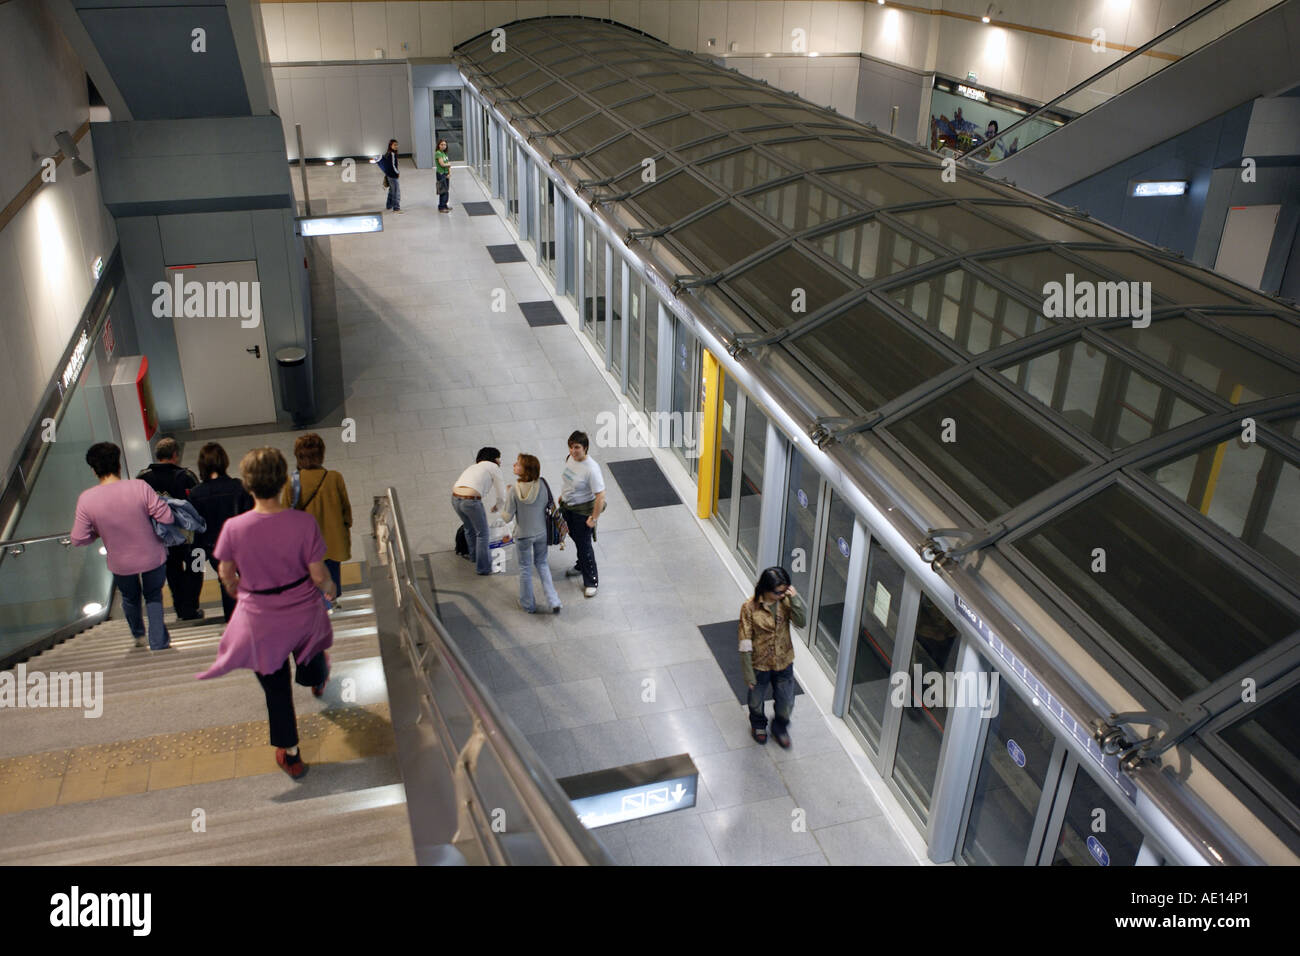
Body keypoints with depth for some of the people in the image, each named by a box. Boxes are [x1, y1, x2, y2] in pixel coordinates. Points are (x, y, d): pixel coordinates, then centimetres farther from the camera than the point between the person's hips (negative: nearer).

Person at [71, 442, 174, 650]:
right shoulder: (139, 487, -24)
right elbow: (167, 518, -21)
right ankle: (158, 643, 22)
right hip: (153, 557, -2)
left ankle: (138, 635, 53)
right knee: (153, 596, 24)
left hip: (121, 564, 2)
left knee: (130, 598, 30)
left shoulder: (86, 499, -19)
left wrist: (99, 532, 7)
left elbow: (78, 539, -13)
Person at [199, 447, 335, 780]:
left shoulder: (234, 528, -23)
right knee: (311, 651, 34)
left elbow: (226, 574, -6)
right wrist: (329, 586, 7)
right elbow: (318, 575, -16)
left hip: (262, 620, -1)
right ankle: (318, 681, 70)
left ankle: (290, 756, 32)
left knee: (277, 690, 16)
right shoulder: (304, 522, -24)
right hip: (304, 613, 1)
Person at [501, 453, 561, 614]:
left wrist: (501, 508, 2)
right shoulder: (542, 484, -16)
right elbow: (549, 507, -6)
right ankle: (554, 601, 18)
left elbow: (507, 517, -16)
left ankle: (528, 604, 34)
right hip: (542, 533, 3)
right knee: (542, 564, 23)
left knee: (525, 568, 17)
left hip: (523, 535, -3)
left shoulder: (515, 489, -24)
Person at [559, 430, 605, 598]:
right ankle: (581, 566, 52)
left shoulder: (591, 469, -32)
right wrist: (563, 495, 20)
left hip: (583, 510, -8)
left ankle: (591, 581, 19)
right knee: (575, 537, 27)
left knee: (584, 544, 3)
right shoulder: (570, 458, -9)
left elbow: (600, 495, -29)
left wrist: (594, 518, -25)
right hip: (567, 506, 8)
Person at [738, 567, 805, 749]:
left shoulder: (785, 602, -13)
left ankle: (780, 728, 49)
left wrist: (795, 599, -33)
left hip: (784, 663, 3)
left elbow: (802, 622, -23)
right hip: (759, 664, -3)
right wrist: (748, 674, -15)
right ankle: (758, 724, 56)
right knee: (756, 701, 23)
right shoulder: (749, 608, -25)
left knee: (786, 703, 18)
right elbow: (745, 644, -19)